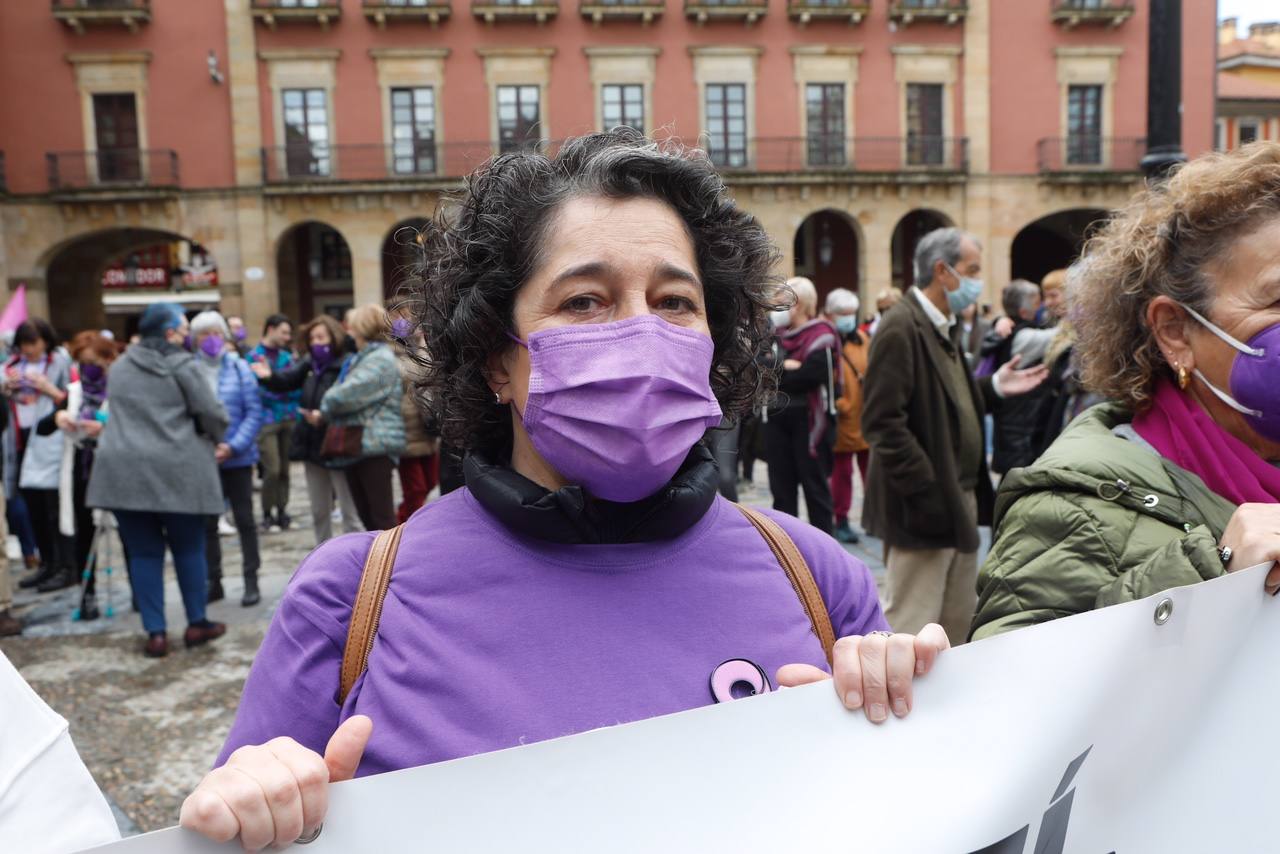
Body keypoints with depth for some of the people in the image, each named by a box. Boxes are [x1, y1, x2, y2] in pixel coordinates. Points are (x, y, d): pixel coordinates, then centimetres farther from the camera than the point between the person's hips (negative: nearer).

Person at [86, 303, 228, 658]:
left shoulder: (120, 366, 13)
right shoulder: (181, 365, -5)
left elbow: (121, 414, 21)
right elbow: (212, 414, -7)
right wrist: (213, 439, 13)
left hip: (124, 469, 4)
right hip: (177, 470, -4)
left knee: (144, 552, 8)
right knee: (188, 548, 10)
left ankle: (155, 633, 8)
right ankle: (196, 624, 19)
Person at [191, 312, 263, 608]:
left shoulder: (239, 367, -4)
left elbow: (254, 412, -6)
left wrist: (233, 446, -15)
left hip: (237, 458, -1)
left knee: (244, 520, 7)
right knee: (206, 523, 11)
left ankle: (251, 581, 15)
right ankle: (213, 582, 24)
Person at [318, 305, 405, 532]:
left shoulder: (381, 360, -13)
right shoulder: (360, 359, 20)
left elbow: (348, 394, -20)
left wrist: (326, 406, -1)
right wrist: (324, 413, 2)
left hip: (375, 446, -10)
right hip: (355, 446, 10)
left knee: (382, 516, -5)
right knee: (366, 515, 14)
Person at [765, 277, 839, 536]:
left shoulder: (821, 335, -5)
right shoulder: (778, 335, 14)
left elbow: (813, 373, -19)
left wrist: (777, 374, -7)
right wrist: (787, 368, -14)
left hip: (809, 419, -6)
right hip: (777, 419, 6)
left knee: (815, 486, 3)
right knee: (781, 487, 10)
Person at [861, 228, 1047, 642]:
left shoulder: (945, 327, 15)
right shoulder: (901, 328, -15)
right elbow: (883, 422, -21)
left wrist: (993, 387, 6)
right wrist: (930, 493, -22)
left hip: (961, 498, 10)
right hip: (928, 506, -10)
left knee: (958, 626, 18)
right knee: (911, 632, -2)